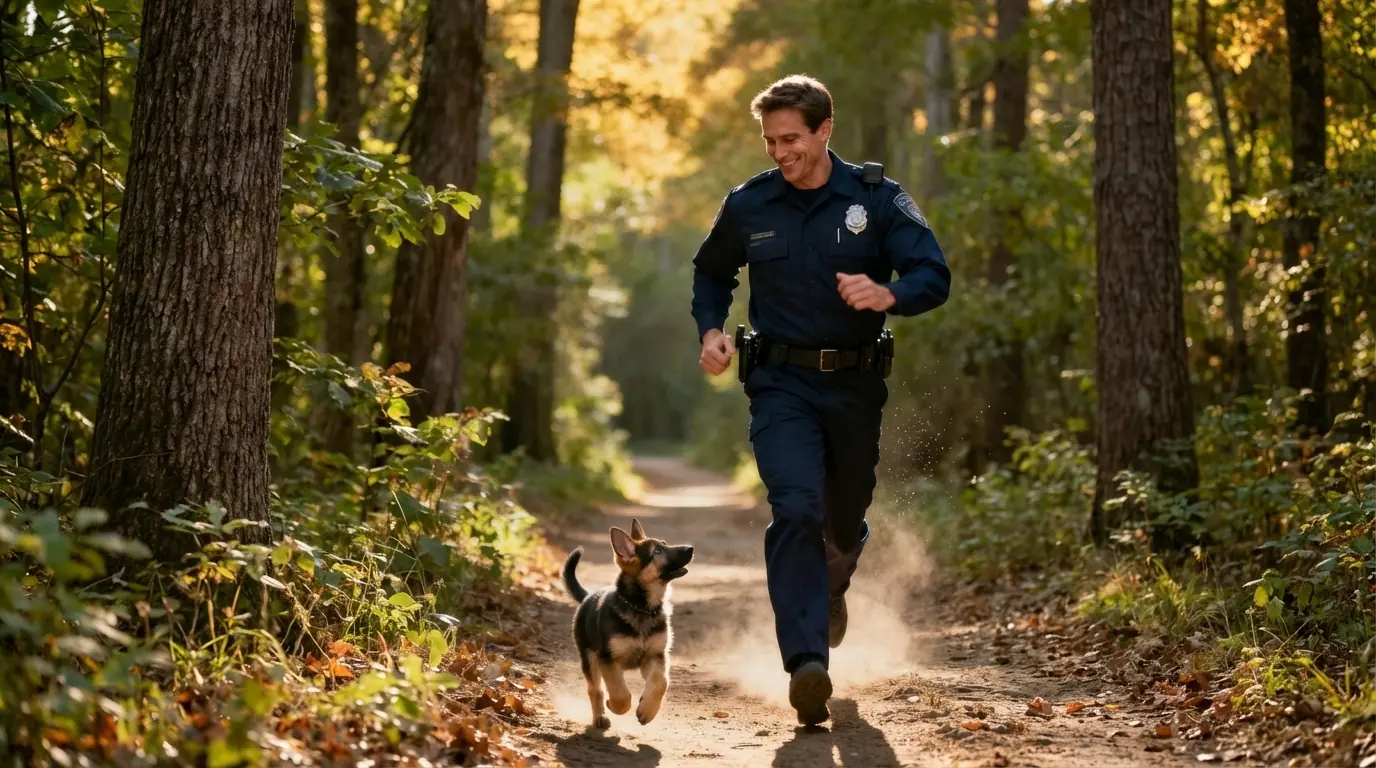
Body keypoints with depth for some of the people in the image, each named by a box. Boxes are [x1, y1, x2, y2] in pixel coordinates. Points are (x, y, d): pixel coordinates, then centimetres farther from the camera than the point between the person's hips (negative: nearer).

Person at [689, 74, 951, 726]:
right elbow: (711, 272, 19)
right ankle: (806, 663, -29)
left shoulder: (878, 201, -4)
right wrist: (711, 329, 0)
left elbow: (934, 277, -13)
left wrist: (888, 294, -35)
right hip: (782, 384, -1)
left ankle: (831, 586, 54)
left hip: (855, 384, 1)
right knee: (796, 507, -22)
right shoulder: (747, 207, 1)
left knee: (846, 518, 17)